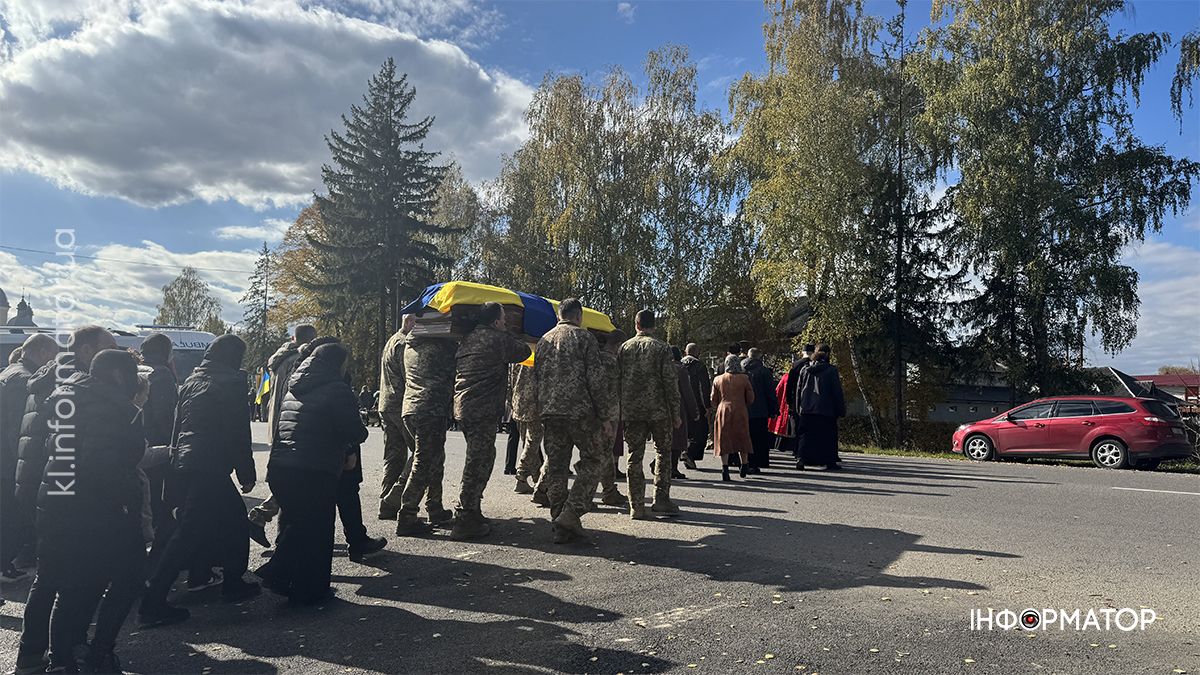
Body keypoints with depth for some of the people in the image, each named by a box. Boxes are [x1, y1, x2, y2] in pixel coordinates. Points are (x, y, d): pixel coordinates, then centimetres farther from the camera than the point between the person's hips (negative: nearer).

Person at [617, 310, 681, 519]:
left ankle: (636, 507, 5)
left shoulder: (624, 348, 6)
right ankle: (661, 499, 7)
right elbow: (670, 382, -6)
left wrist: (618, 411, 13)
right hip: (657, 409, -2)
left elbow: (617, 381, 7)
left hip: (631, 411, 2)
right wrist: (675, 413, 0)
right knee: (663, 451, 12)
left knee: (634, 456, 5)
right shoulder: (661, 348, -2)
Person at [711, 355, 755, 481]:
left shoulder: (718, 379, 3)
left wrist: (716, 411, 22)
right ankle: (744, 465, 20)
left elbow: (714, 399, 8)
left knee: (724, 439, 2)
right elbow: (750, 398, 3)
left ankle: (725, 468, -4)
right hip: (740, 413, -1)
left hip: (723, 411, 1)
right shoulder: (744, 379, -2)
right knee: (742, 438, 14)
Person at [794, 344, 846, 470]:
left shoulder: (804, 370, 8)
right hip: (826, 410, -3)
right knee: (828, 436, 6)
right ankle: (830, 463, 8)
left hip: (806, 409, 4)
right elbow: (837, 392, -5)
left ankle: (802, 459, -4)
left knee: (806, 436, 7)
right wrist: (841, 410, 0)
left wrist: (799, 408, 18)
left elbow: (798, 390, 12)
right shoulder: (831, 370, -5)